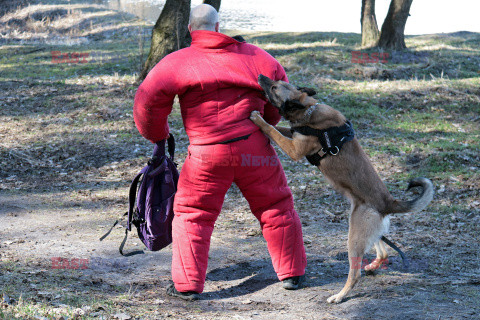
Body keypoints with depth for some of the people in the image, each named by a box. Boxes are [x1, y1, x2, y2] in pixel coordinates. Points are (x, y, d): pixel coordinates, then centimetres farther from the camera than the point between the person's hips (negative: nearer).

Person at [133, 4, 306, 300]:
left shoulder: (177, 62, 0)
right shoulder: (252, 54, 10)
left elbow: (149, 98, -5)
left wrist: (156, 133, 12)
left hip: (208, 153, -2)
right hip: (255, 148, 2)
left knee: (193, 215, 11)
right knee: (276, 207, 17)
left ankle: (187, 284, 8)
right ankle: (292, 273, 25)